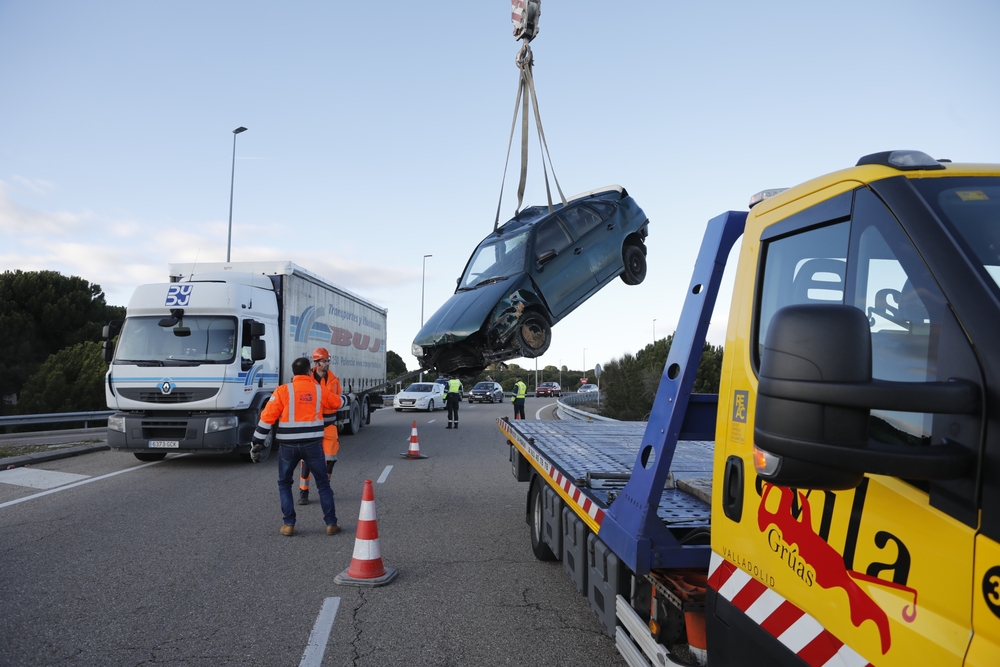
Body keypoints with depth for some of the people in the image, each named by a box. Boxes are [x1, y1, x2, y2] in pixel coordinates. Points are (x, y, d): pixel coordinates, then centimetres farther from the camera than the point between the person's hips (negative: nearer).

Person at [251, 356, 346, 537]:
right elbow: (338, 402, 25)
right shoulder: (319, 390, 6)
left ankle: (289, 525, 14)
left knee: (284, 483, 19)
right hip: (313, 445, 1)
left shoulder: (282, 391, -2)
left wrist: (257, 443, 0)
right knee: (323, 484, 14)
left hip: (288, 446, -1)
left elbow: (267, 418, -6)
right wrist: (346, 398, 49)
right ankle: (331, 524, 14)